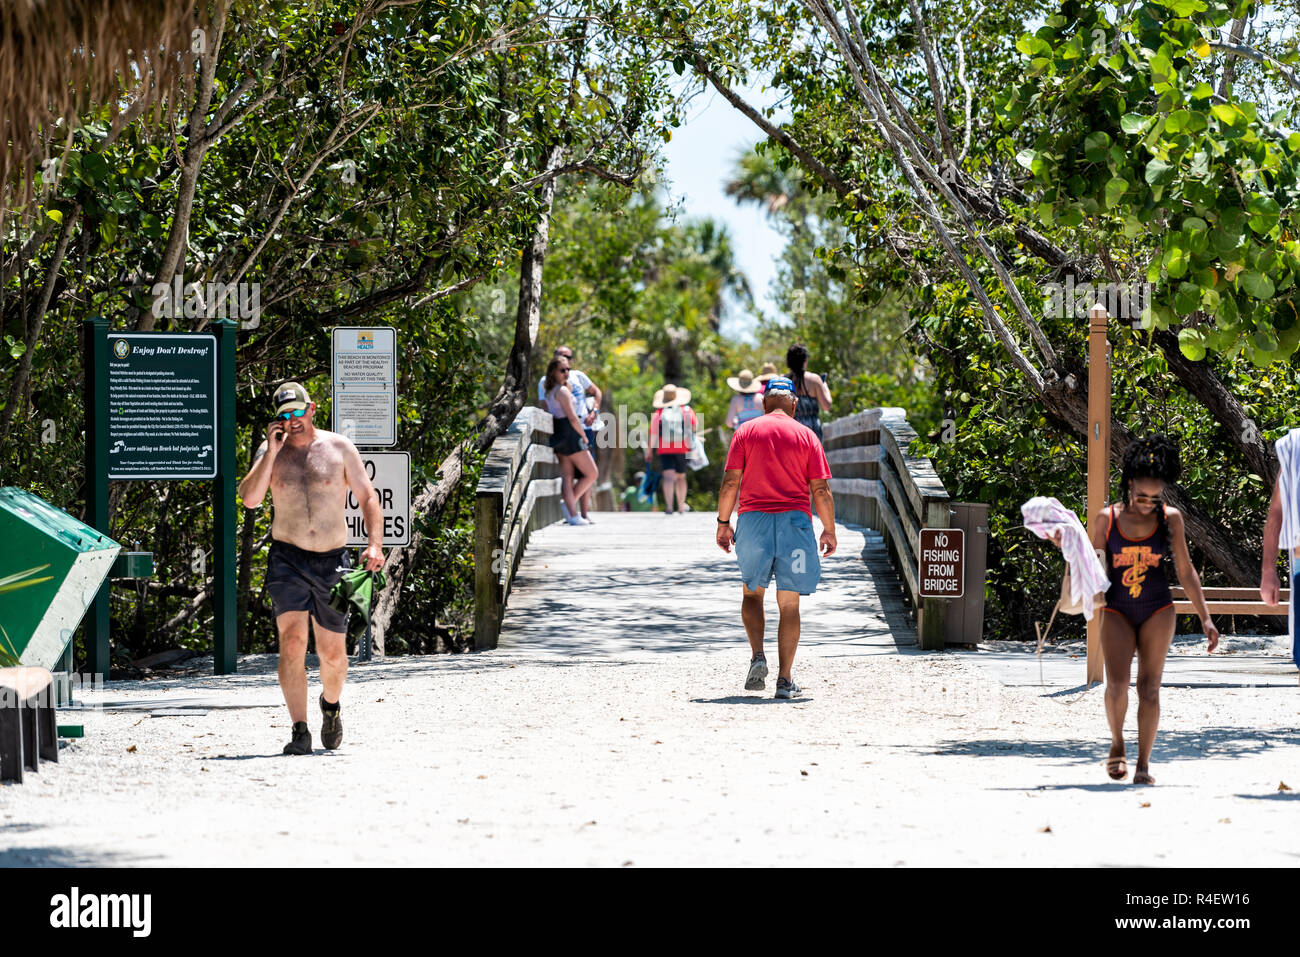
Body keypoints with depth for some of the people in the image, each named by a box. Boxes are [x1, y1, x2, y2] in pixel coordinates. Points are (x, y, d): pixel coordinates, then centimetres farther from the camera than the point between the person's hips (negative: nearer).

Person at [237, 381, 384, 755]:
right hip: (287, 559, -1)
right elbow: (249, 499, -9)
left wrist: (375, 544, -11)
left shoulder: (339, 447, 3)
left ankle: (331, 703, 38)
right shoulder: (270, 452, 4)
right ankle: (300, 733, -16)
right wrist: (271, 453, -13)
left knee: (333, 653, 5)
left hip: (332, 562, 1)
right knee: (292, 641, -17)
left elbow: (368, 498, 3)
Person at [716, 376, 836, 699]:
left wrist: (723, 522, 7)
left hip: (753, 518, 0)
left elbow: (731, 481, 0)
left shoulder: (745, 432, 6)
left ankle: (757, 656, -5)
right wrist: (829, 530, 10)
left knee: (752, 593, 16)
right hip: (795, 521, 0)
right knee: (789, 603, 3)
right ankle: (784, 679, 0)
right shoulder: (806, 436, 5)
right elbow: (821, 489, 2)